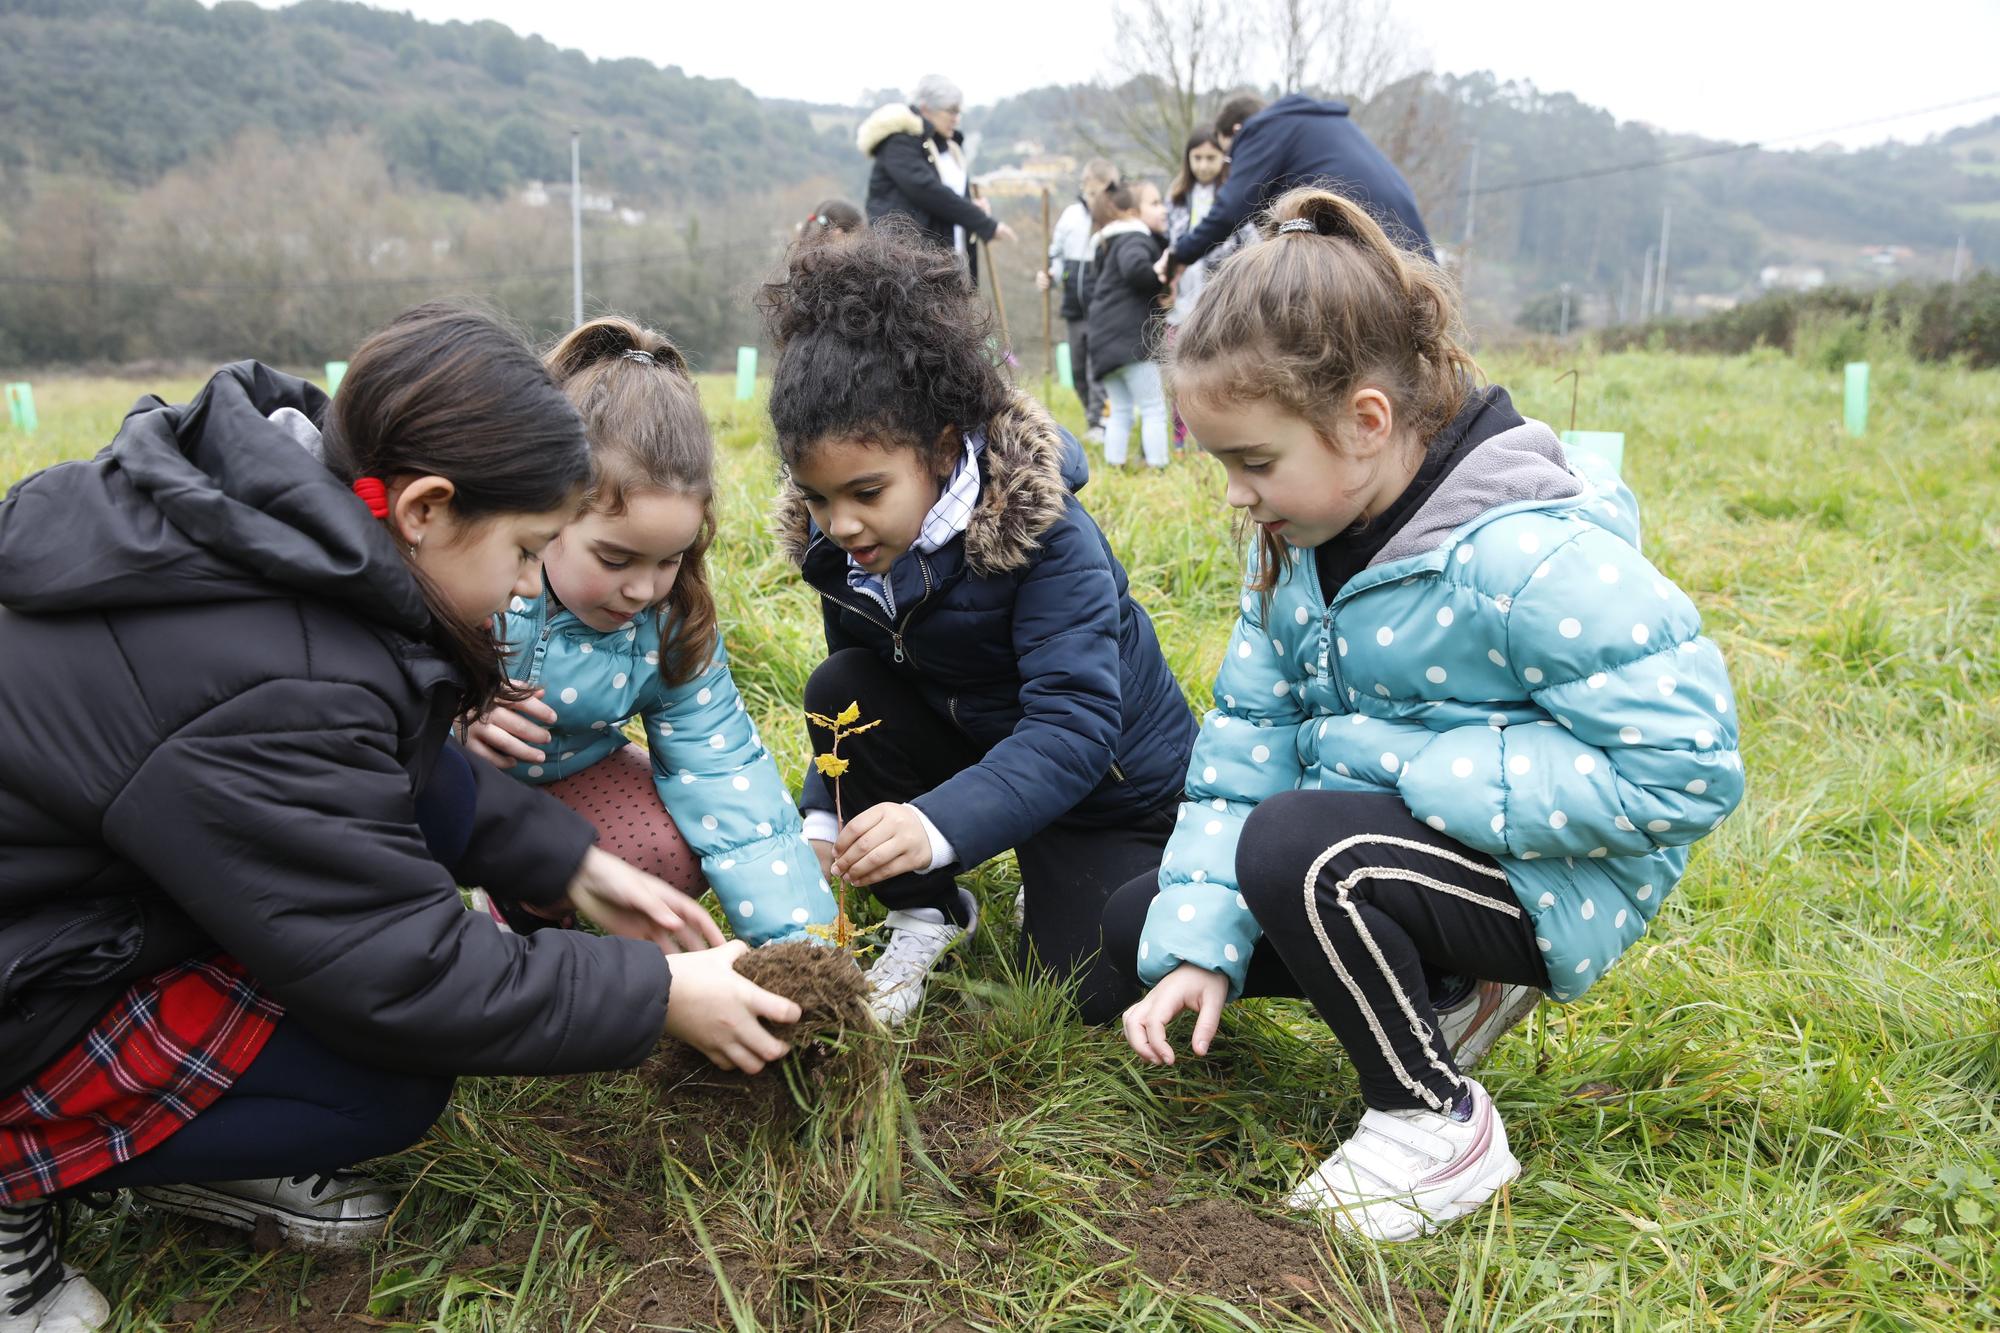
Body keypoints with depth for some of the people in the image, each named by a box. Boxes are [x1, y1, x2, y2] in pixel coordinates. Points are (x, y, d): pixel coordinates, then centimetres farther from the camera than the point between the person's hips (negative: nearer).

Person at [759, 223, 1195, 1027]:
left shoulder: (1047, 536, -33)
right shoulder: (837, 542, -13)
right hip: (977, 740, 5)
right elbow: (855, 690, -5)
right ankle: (927, 916, -3)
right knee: (841, 688, -22)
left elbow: (1076, 725, -40)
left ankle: (1061, 886, 23)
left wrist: (939, 824, -54)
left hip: (1106, 779, -5)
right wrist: (822, 819, -23)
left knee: (1081, 994, -14)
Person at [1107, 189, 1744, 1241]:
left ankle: (1441, 1122, -9)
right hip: (1374, 837, 9)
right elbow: (1247, 732, -3)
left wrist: (1388, 760, -27)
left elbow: (1684, 764, -29)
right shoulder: (1298, 535, -3)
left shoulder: (1530, 555, -28)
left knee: (1295, 848, -35)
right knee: (1141, 930, 6)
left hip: (1549, 879, -8)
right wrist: (1197, 946, -13)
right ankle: (1448, 993, 14)